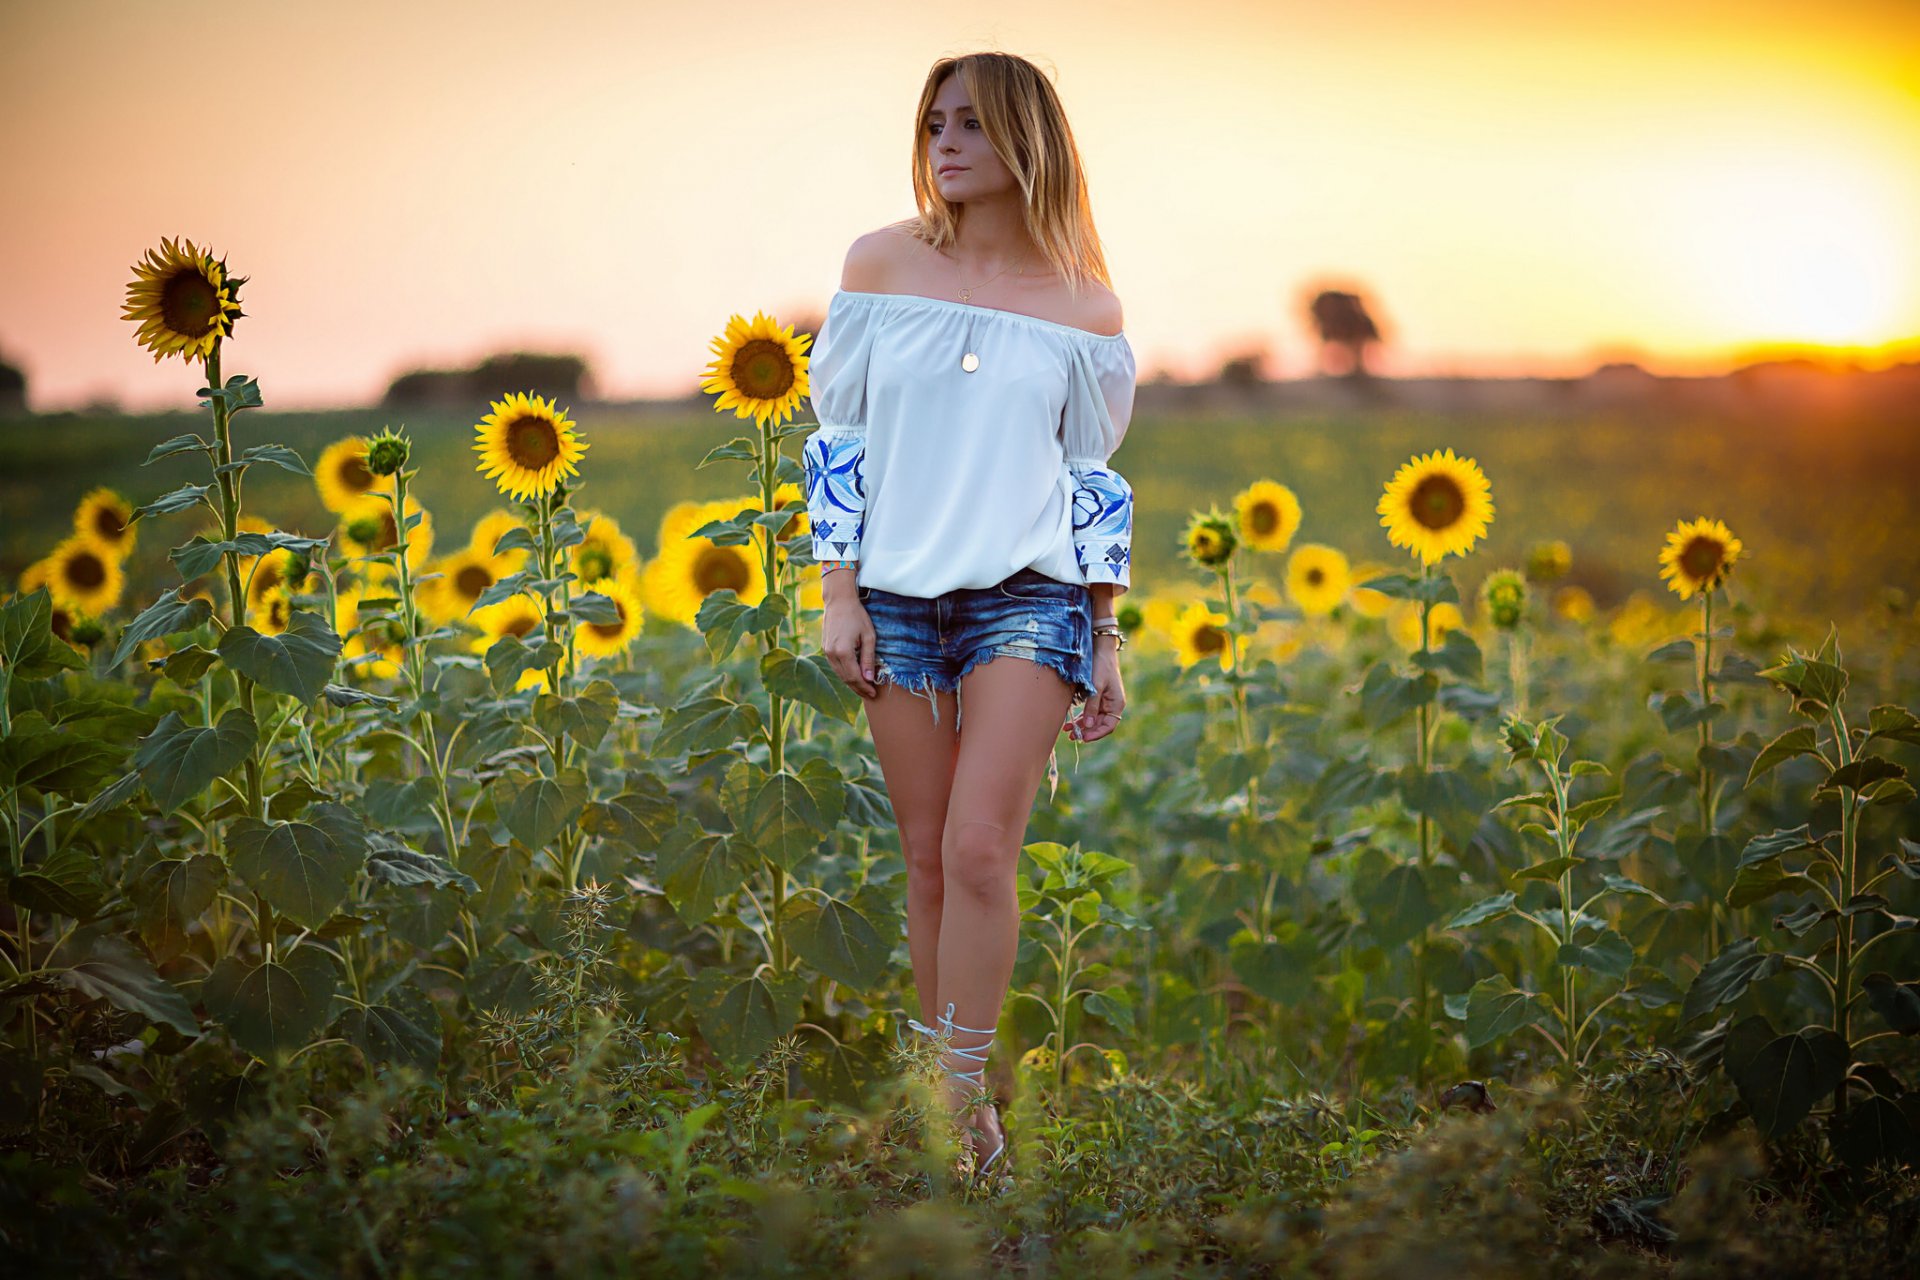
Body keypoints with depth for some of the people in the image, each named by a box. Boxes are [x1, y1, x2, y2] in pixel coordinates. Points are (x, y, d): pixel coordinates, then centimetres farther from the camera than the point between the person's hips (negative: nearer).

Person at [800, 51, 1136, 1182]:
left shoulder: (1084, 306, 2)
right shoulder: (881, 264, 4)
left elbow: (1096, 482, 7)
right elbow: (837, 435, 6)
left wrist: (1109, 645, 7)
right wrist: (840, 594, 0)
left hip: (1029, 597, -2)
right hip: (899, 594, 2)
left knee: (980, 850, -13)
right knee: (928, 857, 6)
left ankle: (964, 1094, -5)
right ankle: (934, 1089, 17)